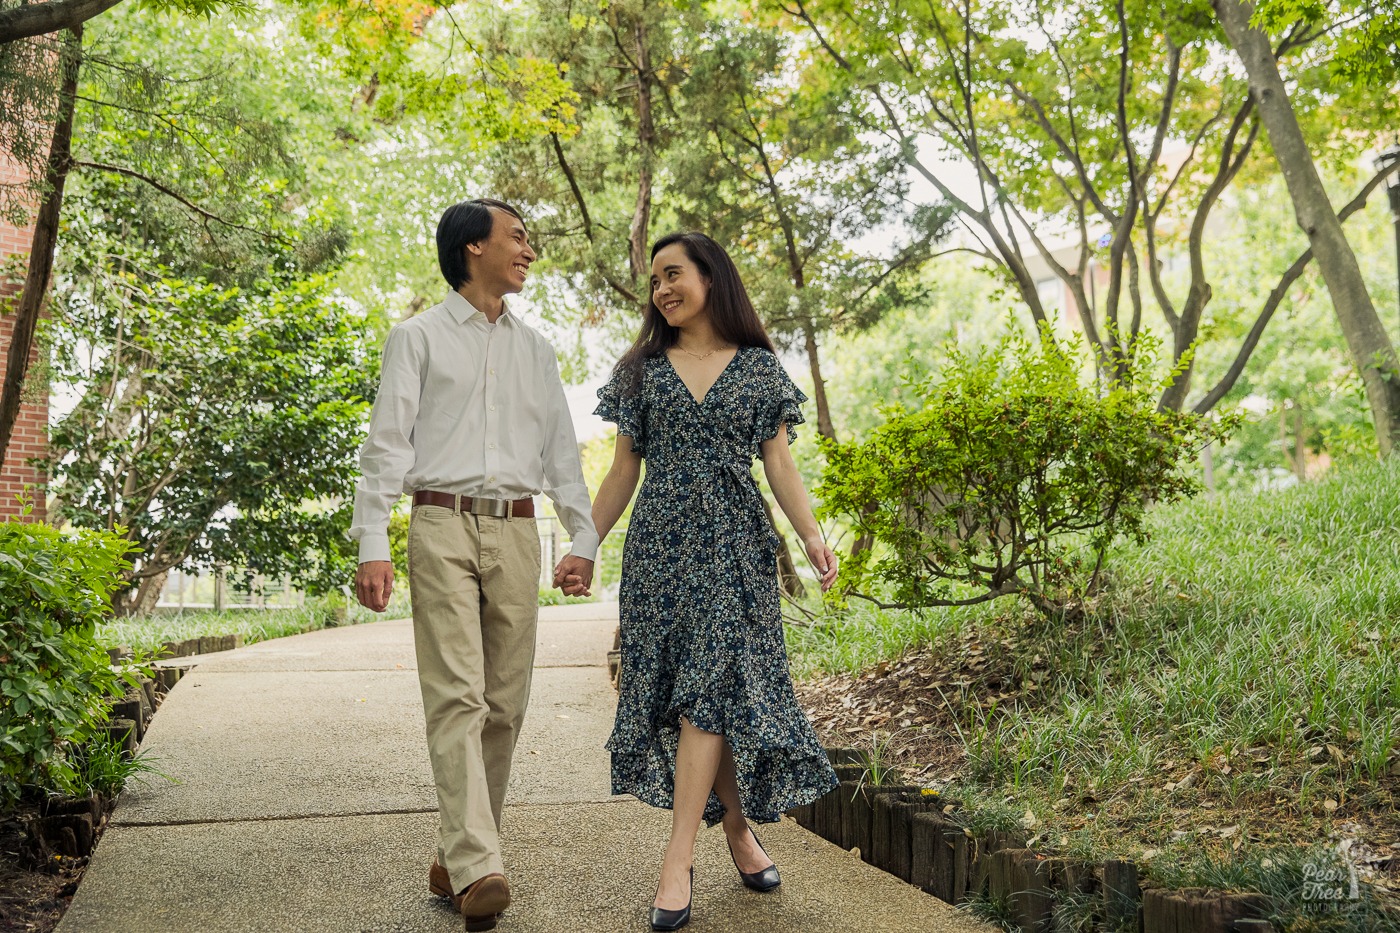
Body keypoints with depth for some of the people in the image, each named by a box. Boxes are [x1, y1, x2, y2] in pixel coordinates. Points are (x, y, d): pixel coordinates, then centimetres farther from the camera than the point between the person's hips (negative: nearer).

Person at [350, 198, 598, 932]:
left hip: (515, 532, 5)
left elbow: (561, 450, 20)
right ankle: (477, 869, -21)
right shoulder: (418, 338, 7)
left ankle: (454, 859, 12)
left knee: (504, 704, 2)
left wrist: (583, 539, 11)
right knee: (457, 697, -14)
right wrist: (371, 546, -9)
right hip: (443, 526, -4)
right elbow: (388, 444, 1)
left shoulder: (534, 349, 20)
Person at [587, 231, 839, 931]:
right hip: (660, 541, 2)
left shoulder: (759, 366, 8)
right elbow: (623, 470, 12)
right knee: (715, 689, -1)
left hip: (734, 540, -2)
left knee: (710, 684, -11)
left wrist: (812, 535, -9)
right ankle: (737, 831, 13)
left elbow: (778, 461, 5)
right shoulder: (642, 369, 11)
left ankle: (677, 861, -12)